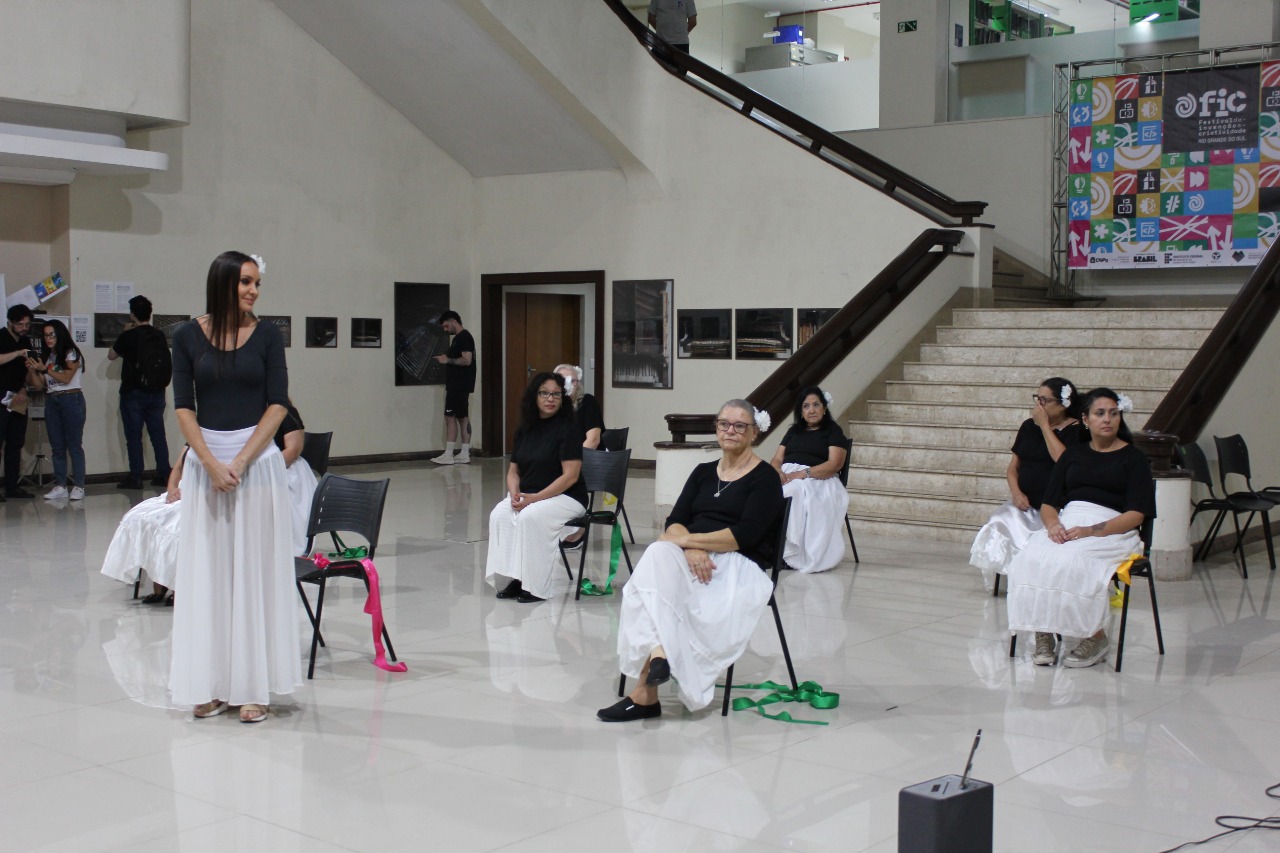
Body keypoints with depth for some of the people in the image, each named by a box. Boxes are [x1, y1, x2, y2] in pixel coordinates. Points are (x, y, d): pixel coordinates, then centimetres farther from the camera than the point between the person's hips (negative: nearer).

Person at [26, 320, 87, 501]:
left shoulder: (71, 353, -1)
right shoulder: (47, 357, 15)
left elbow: (66, 378, -11)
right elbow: (39, 385, 11)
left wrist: (45, 369, -13)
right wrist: (32, 370, -5)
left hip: (71, 399, -6)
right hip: (52, 402, 6)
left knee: (74, 445, -6)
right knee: (57, 447, 4)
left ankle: (78, 486, -6)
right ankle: (60, 486, 6)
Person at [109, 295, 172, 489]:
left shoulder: (129, 336, -11)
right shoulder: (160, 335, 1)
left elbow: (111, 355, 4)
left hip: (134, 392, -4)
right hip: (157, 392, 4)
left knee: (134, 436, 2)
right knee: (158, 434, 9)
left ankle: (135, 477, 3)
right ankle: (164, 474, 11)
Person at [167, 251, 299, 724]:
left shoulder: (266, 335, 1)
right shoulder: (189, 335, 2)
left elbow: (277, 404, -3)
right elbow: (183, 406, 1)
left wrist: (240, 462, -10)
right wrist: (212, 463, -10)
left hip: (257, 460, -1)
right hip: (204, 461, 1)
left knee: (254, 570, 1)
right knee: (207, 571, 4)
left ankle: (252, 686, 6)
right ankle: (211, 684, 12)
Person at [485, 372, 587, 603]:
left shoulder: (567, 428, -8)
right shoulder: (525, 429, 11)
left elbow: (570, 476, -15)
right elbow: (513, 470, 15)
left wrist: (535, 498, -20)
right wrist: (514, 494, -7)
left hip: (566, 497, -6)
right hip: (527, 495, 6)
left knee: (530, 516, -33)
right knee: (499, 514, -22)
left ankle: (535, 586, -23)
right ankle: (515, 578, -18)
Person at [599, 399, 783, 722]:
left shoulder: (765, 477, 3)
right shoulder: (703, 473, 20)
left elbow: (744, 535, -11)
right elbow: (674, 522, 7)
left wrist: (686, 539, -13)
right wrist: (692, 549, -15)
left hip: (740, 565, -5)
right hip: (693, 560, 5)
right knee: (658, 555, -32)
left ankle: (646, 689, -37)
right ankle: (658, 653, -46)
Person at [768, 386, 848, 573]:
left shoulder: (833, 431, 9)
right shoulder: (794, 431, 26)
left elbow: (835, 464, -6)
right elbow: (777, 459, 18)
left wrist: (802, 474, -17)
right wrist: (778, 472, -8)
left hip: (816, 480, -5)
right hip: (786, 476, 5)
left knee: (792, 492, -39)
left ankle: (789, 554, -37)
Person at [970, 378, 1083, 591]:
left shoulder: (1076, 430, -1)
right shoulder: (1028, 427, 16)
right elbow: (1012, 467, 20)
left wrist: (1045, 425, -10)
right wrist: (1016, 492, -1)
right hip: (1025, 506, 5)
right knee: (999, 529, -24)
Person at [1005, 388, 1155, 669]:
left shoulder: (1133, 458, 8)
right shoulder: (1073, 454, 21)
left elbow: (1135, 514, -4)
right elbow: (1048, 504, 15)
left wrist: (1092, 531, -18)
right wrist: (1053, 524, -10)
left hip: (1112, 531, -4)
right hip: (1067, 526, 4)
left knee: (1070, 561, -35)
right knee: (1031, 559, -29)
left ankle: (1095, 637, -17)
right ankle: (1042, 634, -23)